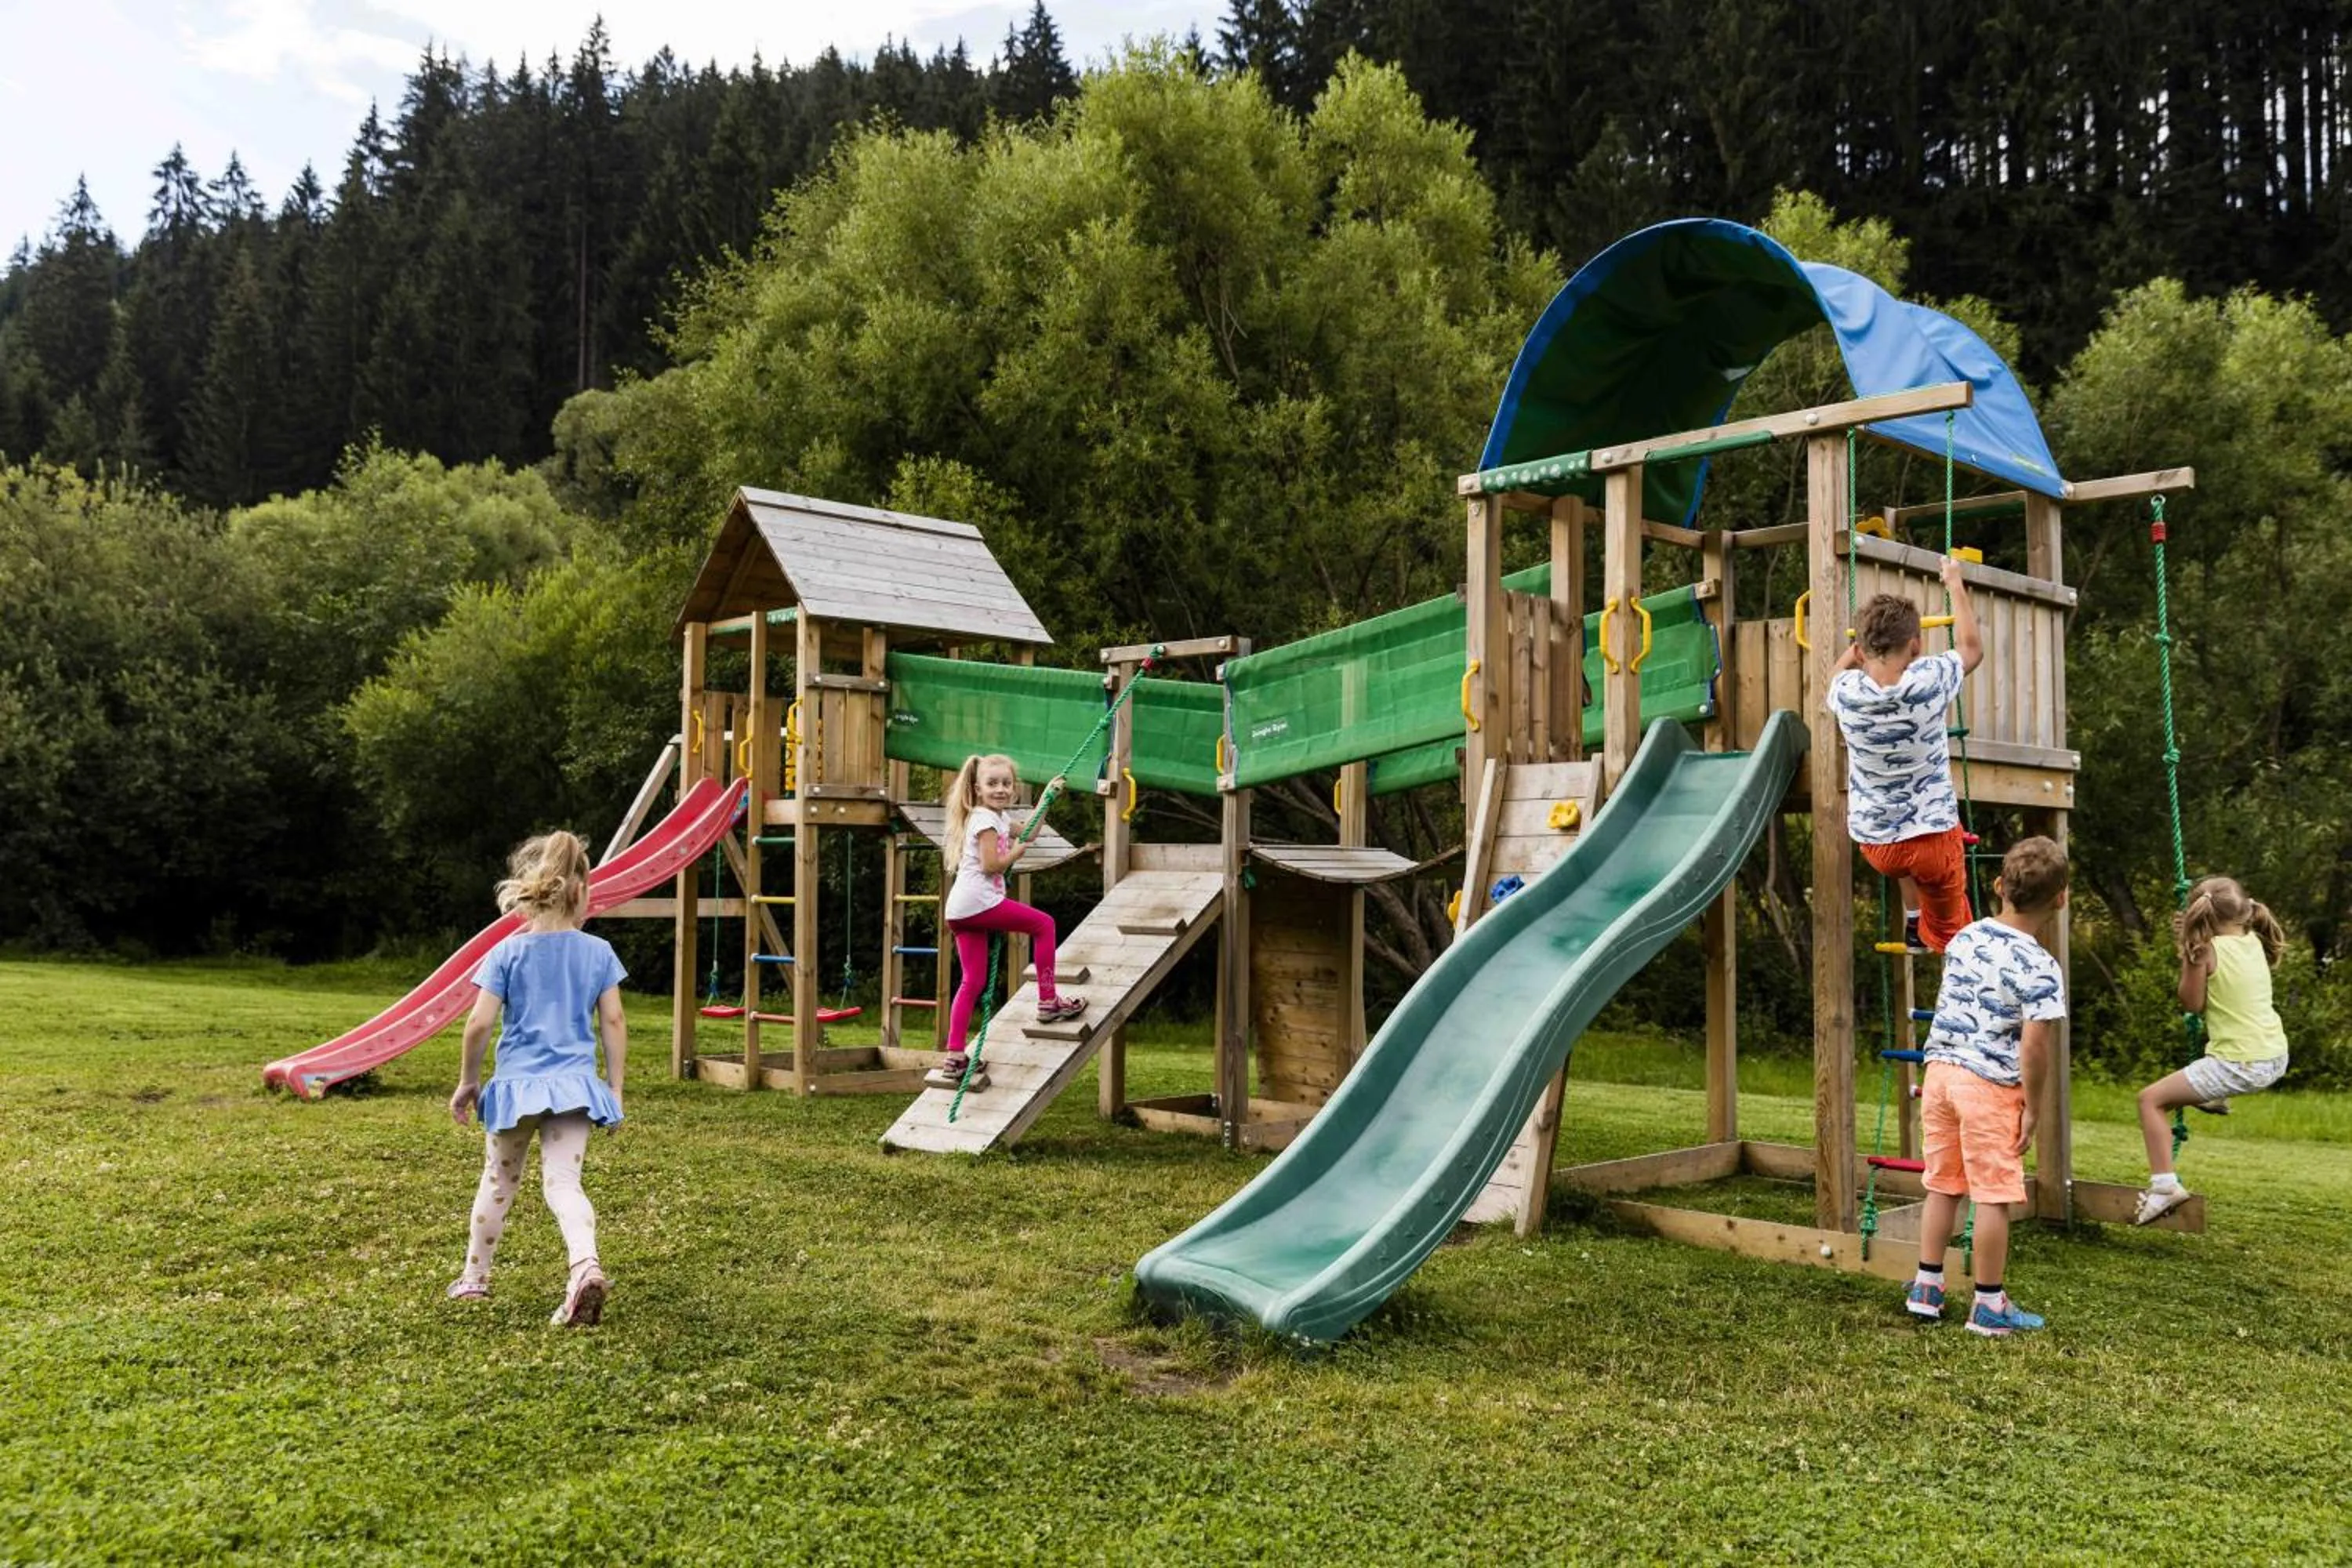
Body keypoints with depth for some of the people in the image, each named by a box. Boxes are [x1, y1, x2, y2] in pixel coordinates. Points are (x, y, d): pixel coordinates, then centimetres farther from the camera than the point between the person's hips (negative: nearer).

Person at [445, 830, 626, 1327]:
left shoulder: (507, 952, -4)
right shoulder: (598, 952, 0)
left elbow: (480, 1023, -7)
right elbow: (614, 1023, 1)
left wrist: (468, 1081, 7)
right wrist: (615, 1089, 9)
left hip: (516, 1083, 0)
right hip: (574, 1084, 0)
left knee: (498, 1181, 18)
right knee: (563, 1181, -6)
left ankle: (474, 1279, 32)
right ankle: (586, 1265, -32)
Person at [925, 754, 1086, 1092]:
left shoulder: (999, 817, 23)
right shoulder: (985, 818, -7)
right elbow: (991, 864, -16)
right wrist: (1017, 851, -1)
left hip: (960, 911, 9)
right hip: (978, 901, -9)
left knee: (972, 982, 6)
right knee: (1043, 924, 5)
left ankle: (954, 1057, 2)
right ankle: (1048, 1001, 7)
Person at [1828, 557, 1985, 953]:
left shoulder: (1846, 691, -14)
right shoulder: (1929, 680, -19)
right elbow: (1972, 647, 5)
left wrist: (1866, 641, 29)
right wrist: (1955, 584, 15)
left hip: (1874, 844, 4)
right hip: (1934, 837, -3)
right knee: (1948, 941, 12)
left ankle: (1913, 922, 39)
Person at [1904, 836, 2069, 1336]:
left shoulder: (1965, 937, 5)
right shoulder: (2040, 967, -15)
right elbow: (2034, 1045, -19)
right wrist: (2031, 1107, -9)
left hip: (1941, 1070, 6)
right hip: (1991, 1087, -6)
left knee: (1942, 1186, 16)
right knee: (1993, 1196, 3)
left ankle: (1926, 1288, 23)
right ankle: (1989, 1305, 10)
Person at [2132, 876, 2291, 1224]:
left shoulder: (2207, 950, -13)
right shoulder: (2255, 941, 8)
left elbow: (2192, 1004, -5)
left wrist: (2187, 953, 0)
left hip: (2240, 1067, -8)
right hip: (2276, 1058, 8)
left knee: (2151, 1099, -2)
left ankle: (2164, 1184, -12)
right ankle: (2215, 1098, 50)